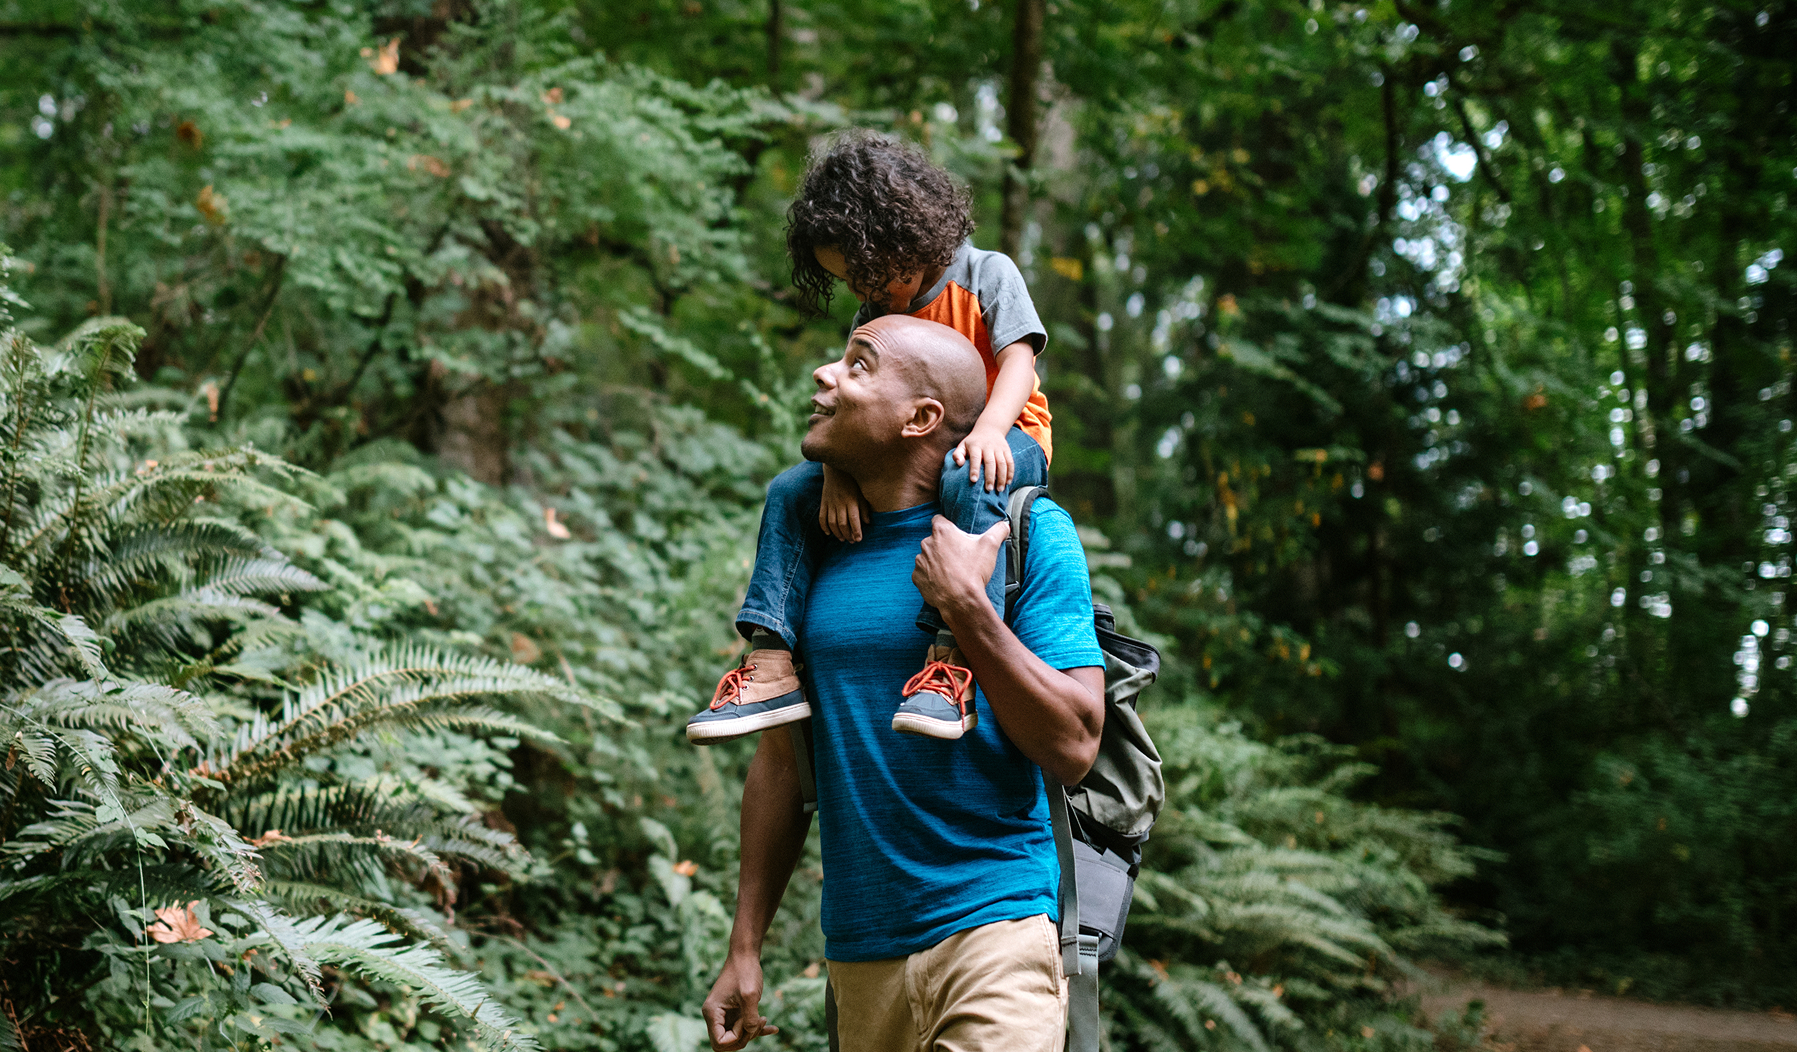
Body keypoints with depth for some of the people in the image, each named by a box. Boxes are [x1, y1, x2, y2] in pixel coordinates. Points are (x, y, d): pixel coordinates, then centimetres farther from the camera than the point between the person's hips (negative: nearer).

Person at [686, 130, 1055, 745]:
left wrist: (987, 429, -36)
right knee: (791, 490, -9)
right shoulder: (875, 315, 11)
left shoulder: (988, 274, -4)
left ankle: (952, 664, -51)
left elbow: (1018, 358, -16)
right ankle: (773, 666, -18)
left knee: (969, 479, -42)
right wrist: (838, 471, -20)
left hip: (1009, 439, -6)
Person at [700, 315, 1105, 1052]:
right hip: (859, 956, 5)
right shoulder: (818, 549, 8)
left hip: (994, 931, -4)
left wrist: (967, 606, -18)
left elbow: (1073, 748, -10)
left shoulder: (1025, 530, -5)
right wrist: (744, 950, 9)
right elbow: (782, 758, 12)